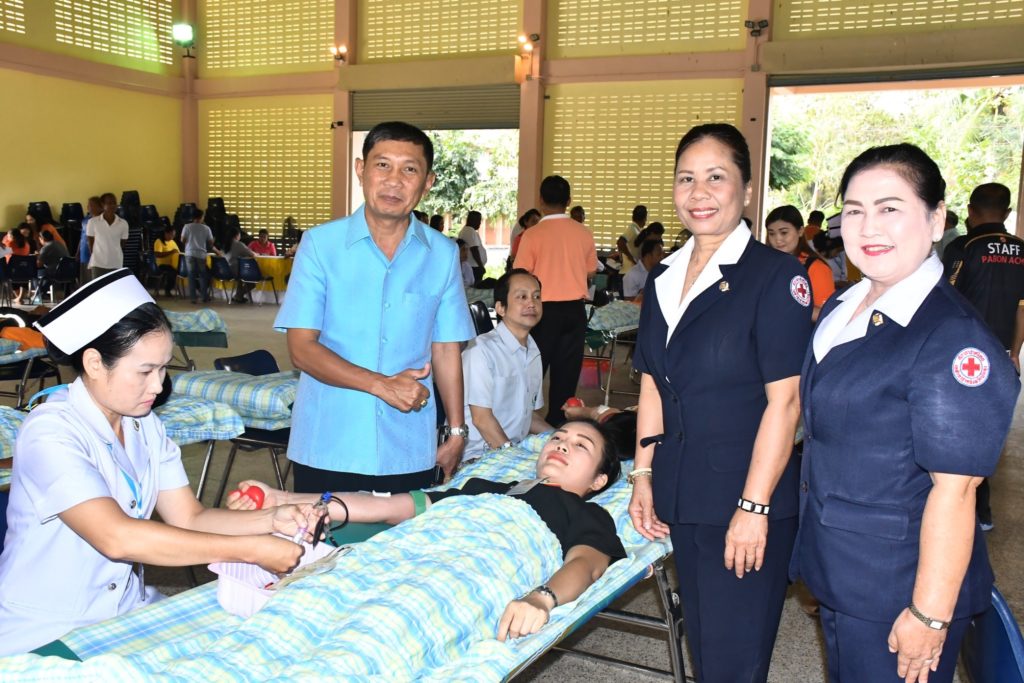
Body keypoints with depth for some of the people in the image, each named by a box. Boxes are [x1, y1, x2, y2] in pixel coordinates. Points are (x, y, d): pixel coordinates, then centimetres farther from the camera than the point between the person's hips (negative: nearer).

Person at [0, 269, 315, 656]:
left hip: (127, 616, 7)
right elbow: (116, 538, -32)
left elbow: (189, 519, 1)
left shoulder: (144, 425, 5)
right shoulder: (50, 434, -20)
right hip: (42, 637, -7)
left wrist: (270, 520, -17)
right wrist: (250, 550, -32)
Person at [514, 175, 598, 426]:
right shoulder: (584, 233, 0)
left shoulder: (533, 234, -12)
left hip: (545, 310, -3)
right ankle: (558, 421, 15)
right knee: (567, 371, 9)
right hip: (574, 310, 3)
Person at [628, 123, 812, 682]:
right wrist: (643, 477, 8)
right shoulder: (663, 277, 8)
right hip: (681, 498, 6)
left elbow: (784, 402, -16)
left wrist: (754, 508, -17)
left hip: (745, 499, -6)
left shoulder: (775, 276, -12)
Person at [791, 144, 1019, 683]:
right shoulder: (839, 311, 4)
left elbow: (954, 489, -23)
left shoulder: (954, 339, -23)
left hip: (899, 587, -8)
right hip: (837, 568, 8)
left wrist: (930, 614, -21)